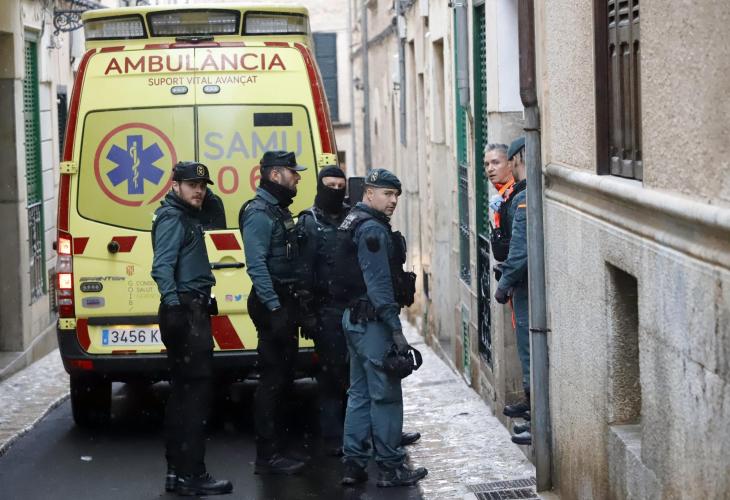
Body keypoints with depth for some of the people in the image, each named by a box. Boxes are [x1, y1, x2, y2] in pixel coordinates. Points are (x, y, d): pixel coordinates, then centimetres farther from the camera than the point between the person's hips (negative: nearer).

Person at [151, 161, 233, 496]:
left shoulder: (187, 217, 20)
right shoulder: (172, 218, -10)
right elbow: (162, 267, -22)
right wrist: (173, 307, -33)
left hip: (193, 310, 11)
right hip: (185, 311, -11)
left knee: (184, 393, 13)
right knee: (196, 392, -11)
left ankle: (178, 470, 19)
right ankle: (190, 475, -12)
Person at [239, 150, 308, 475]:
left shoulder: (279, 210, 18)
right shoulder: (259, 213, -14)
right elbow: (256, 265, -22)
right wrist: (274, 307, -26)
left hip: (284, 303, 10)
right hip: (272, 305, -10)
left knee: (282, 378, 13)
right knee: (272, 381, -8)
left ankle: (274, 450, 20)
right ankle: (268, 457, -5)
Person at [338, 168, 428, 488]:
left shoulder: (354, 224, 16)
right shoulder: (373, 229, -15)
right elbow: (379, 284, -21)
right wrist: (395, 329, -20)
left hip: (354, 318, 10)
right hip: (373, 322, -10)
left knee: (359, 394, 13)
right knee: (385, 395, -5)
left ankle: (354, 465, 15)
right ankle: (390, 468, 0)